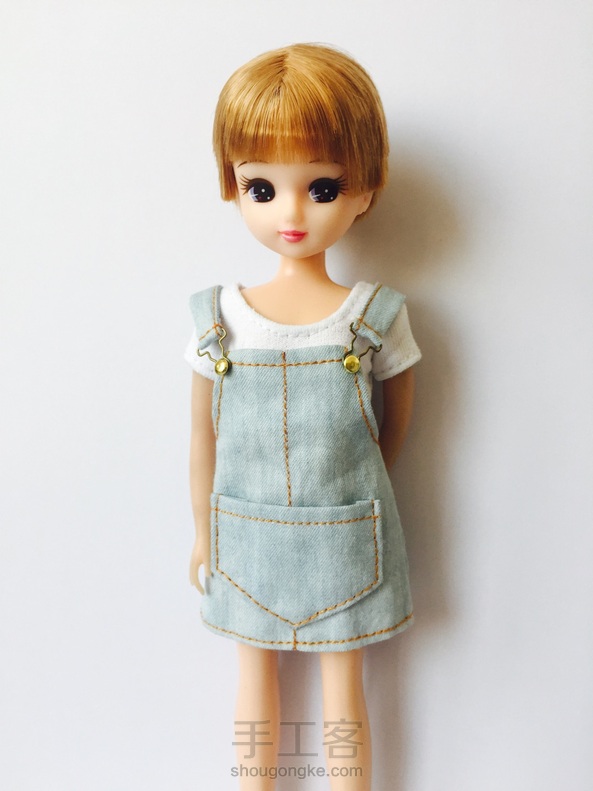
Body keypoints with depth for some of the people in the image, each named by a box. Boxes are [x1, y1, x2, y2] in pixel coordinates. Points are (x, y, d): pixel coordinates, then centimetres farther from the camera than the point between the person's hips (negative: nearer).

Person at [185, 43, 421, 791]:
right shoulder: (218, 321, -10)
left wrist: (352, 494, 9)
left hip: (345, 542, -1)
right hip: (246, 542, 1)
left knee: (343, 687, 19)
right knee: (254, 676, 21)